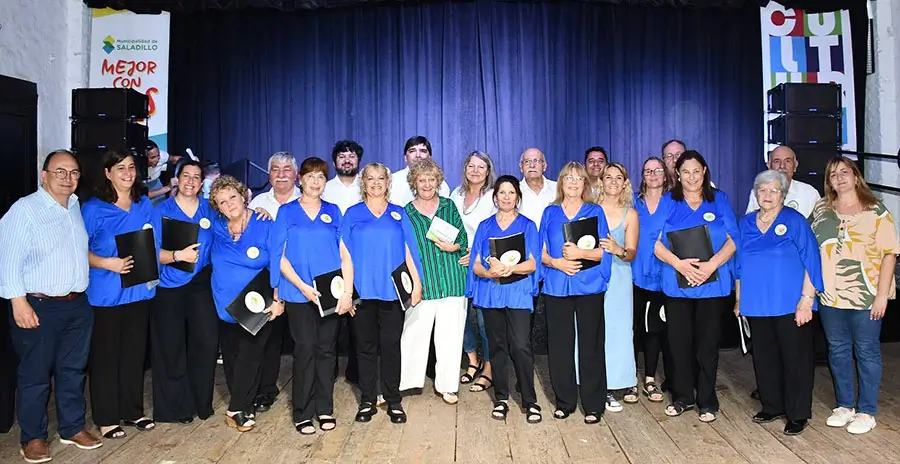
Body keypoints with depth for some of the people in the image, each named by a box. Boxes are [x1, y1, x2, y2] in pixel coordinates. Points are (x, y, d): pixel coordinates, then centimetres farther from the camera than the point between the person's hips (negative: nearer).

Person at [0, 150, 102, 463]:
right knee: (35, 374, 6)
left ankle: (73, 428, 28)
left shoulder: (78, 207, 9)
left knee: (73, 369, 15)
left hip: (78, 305, 6)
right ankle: (32, 437, 22)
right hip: (39, 307, -6)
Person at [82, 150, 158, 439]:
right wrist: (107, 263, -21)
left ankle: (133, 411, 26)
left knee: (135, 352, 12)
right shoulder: (93, 208, -6)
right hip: (106, 293, -4)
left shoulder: (145, 205, 8)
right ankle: (106, 418, 18)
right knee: (105, 355, 5)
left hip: (139, 289, 4)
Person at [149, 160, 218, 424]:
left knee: (207, 342, -4)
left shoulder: (209, 209, 8)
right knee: (171, 349, 3)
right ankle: (176, 407, 18)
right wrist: (177, 255, -23)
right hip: (168, 287, -2)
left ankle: (202, 402, 14)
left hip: (200, 284, 2)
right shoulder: (161, 211, 1)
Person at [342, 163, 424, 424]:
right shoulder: (353, 214, 8)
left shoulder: (398, 214, 11)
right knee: (366, 346, 7)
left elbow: (409, 251, 8)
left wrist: (416, 284, 2)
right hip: (363, 290, 0)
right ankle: (367, 401, 18)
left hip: (392, 290, 0)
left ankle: (394, 401, 15)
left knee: (391, 345, 3)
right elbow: (346, 253, 4)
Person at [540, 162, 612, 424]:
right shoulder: (550, 213, 12)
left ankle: (593, 405, 11)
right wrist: (557, 263, -11)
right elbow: (542, 252, 8)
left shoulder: (595, 212, 7)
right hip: (557, 287, 2)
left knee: (591, 345, 0)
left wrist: (580, 253, -17)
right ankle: (564, 401, 17)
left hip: (589, 286, -1)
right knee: (560, 345, 4)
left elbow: (604, 251, 0)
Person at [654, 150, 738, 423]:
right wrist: (679, 264, -18)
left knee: (707, 344, 5)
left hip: (712, 283, 0)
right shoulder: (668, 202, 5)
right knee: (679, 342, 7)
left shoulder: (719, 200, 6)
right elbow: (656, 242, -2)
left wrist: (711, 264, -17)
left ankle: (707, 401, 18)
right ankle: (682, 397, 22)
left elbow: (733, 239, -1)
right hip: (676, 284, 1)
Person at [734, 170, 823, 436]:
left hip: (790, 306, -4)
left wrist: (807, 299, -13)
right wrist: (738, 299, 13)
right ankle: (771, 407, 28)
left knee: (795, 359, 3)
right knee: (764, 358, 13)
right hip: (757, 304, 4)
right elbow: (740, 264, 13)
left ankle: (798, 414, 16)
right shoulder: (746, 223, 9)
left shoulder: (795, 221, -4)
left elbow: (811, 262, -8)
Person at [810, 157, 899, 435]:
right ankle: (844, 405, 28)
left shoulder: (875, 211, -5)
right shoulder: (821, 209, 7)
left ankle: (866, 412, 20)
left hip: (865, 297, -4)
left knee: (866, 352, 7)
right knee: (837, 350, 13)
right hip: (830, 296, 4)